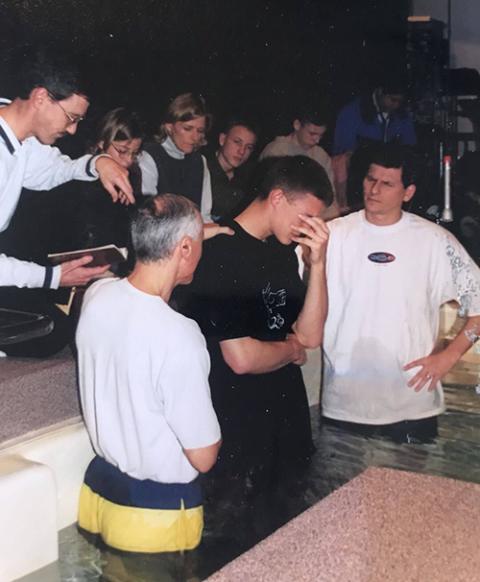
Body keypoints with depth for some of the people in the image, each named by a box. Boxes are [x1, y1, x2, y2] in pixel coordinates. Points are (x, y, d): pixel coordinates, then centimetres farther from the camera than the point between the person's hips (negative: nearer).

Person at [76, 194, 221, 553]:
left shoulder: (96, 296, -9)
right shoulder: (178, 336, -30)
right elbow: (203, 457, -20)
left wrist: (184, 239, 23)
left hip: (97, 489, 6)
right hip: (156, 512, -6)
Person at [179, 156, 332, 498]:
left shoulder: (284, 251, 6)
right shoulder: (222, 252, -20)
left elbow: (310, 335, 3)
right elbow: (241, 358, -24)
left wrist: (318, 263, -8)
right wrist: (291, 350, -5)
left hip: (287, 417, 8)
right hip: (240, 430, -8)